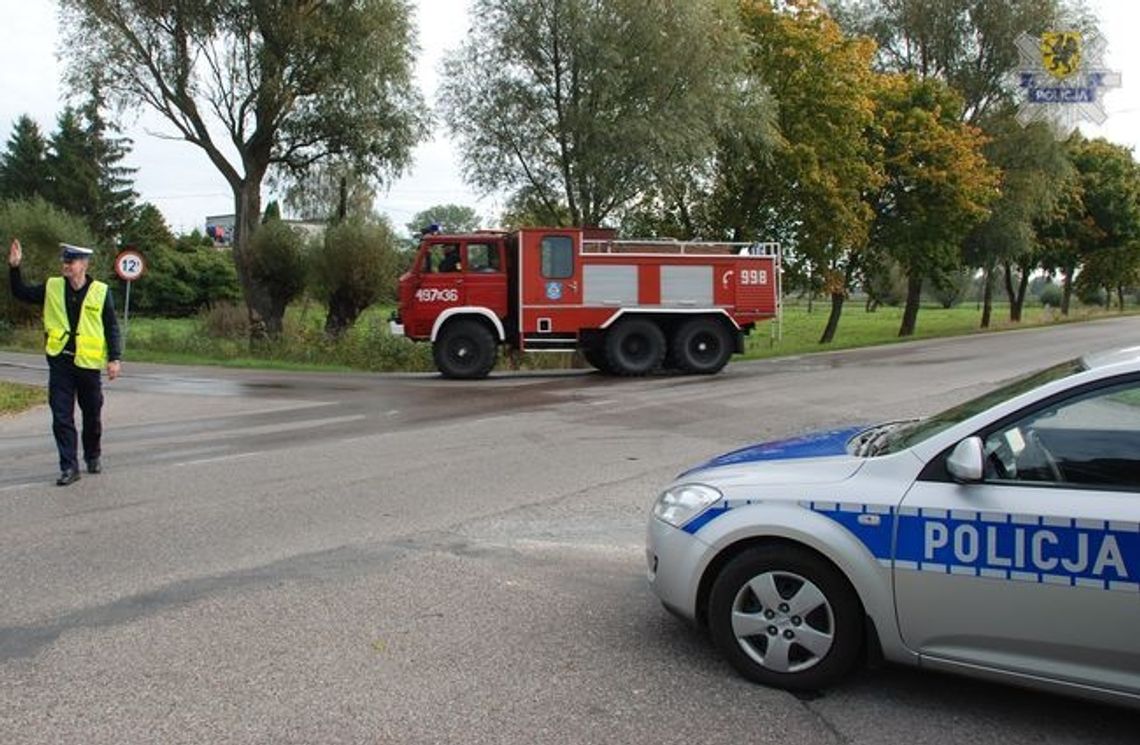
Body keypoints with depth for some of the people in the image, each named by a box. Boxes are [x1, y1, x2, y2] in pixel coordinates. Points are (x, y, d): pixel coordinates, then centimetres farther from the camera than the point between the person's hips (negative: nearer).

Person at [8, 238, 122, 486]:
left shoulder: (101, 292, -4)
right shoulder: (52, 288, 4)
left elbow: (112, 328, -2)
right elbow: (20, 293, 14)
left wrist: (115, 358, -9)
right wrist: (14, 267, 0)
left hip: (88, 363, -2)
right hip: (60, 362, 2)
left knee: (92, 415, 13)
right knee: (61, 417, -2)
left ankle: (93, 456, 34)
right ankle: (69, 467, 3)